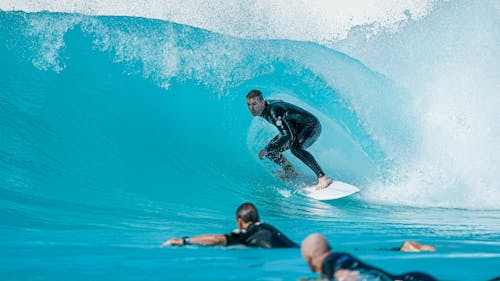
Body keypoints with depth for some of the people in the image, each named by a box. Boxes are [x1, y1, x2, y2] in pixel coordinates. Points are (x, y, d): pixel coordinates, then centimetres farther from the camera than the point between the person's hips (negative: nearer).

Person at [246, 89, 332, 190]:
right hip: (295, 130, 9)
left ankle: (323, 178, -38)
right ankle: (290, 172, 25)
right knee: (270, 151, 2)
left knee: (295, 147, -38)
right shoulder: (263, 109, -6)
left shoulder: (273, 111, -33)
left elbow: (288, 136, -38)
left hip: (312, 126, -9)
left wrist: (266, 150, -32)